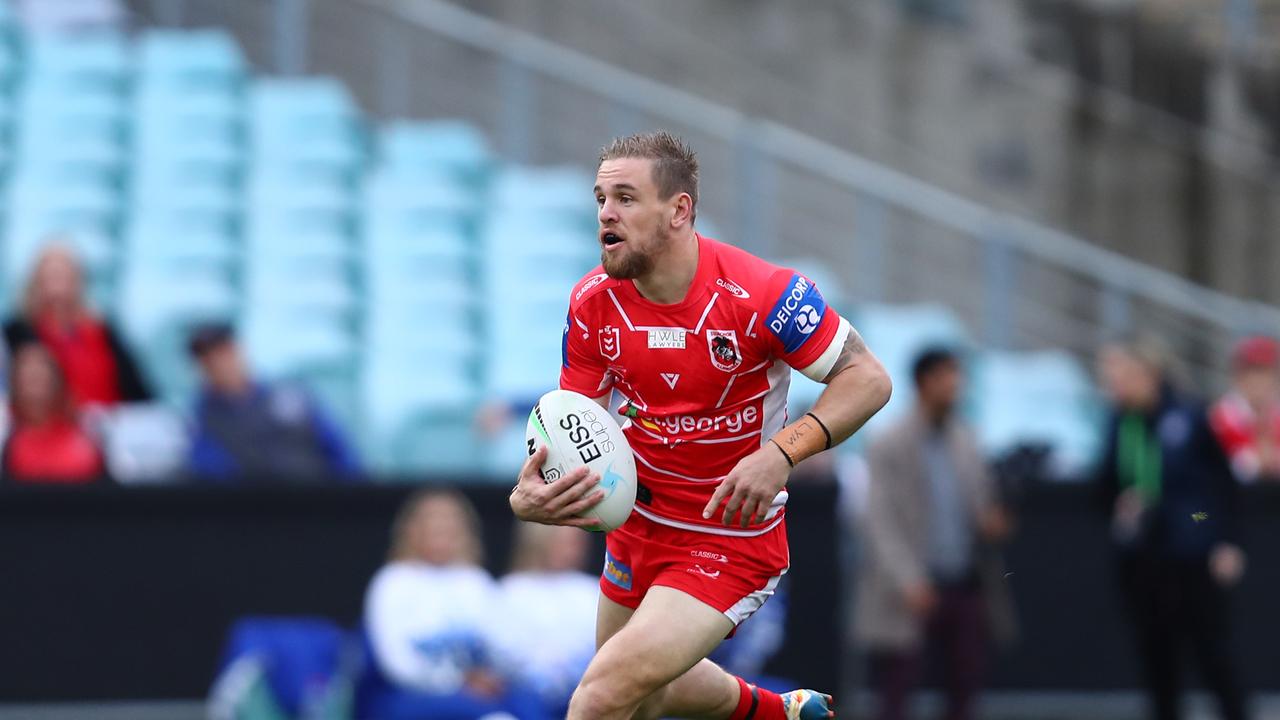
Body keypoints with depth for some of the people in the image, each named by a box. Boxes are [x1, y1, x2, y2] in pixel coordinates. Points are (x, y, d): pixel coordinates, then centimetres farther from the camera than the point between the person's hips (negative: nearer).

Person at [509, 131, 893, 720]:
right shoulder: (593, 303, -10)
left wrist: (781, 452, -34)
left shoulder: (760, 294, -25)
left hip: (734, 535, -6)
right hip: (639, 524, 6)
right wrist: (529, 498, -28)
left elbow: (869, 379, -19)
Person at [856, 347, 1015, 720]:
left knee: (963, 689, 6)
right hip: (918, 592, -5)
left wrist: (990, 521, -3)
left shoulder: (965, 442, 10)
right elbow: (879, 521, -9)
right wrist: (908, 581, -19)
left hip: (965, 589, 5)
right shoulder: (890, 447, -5)